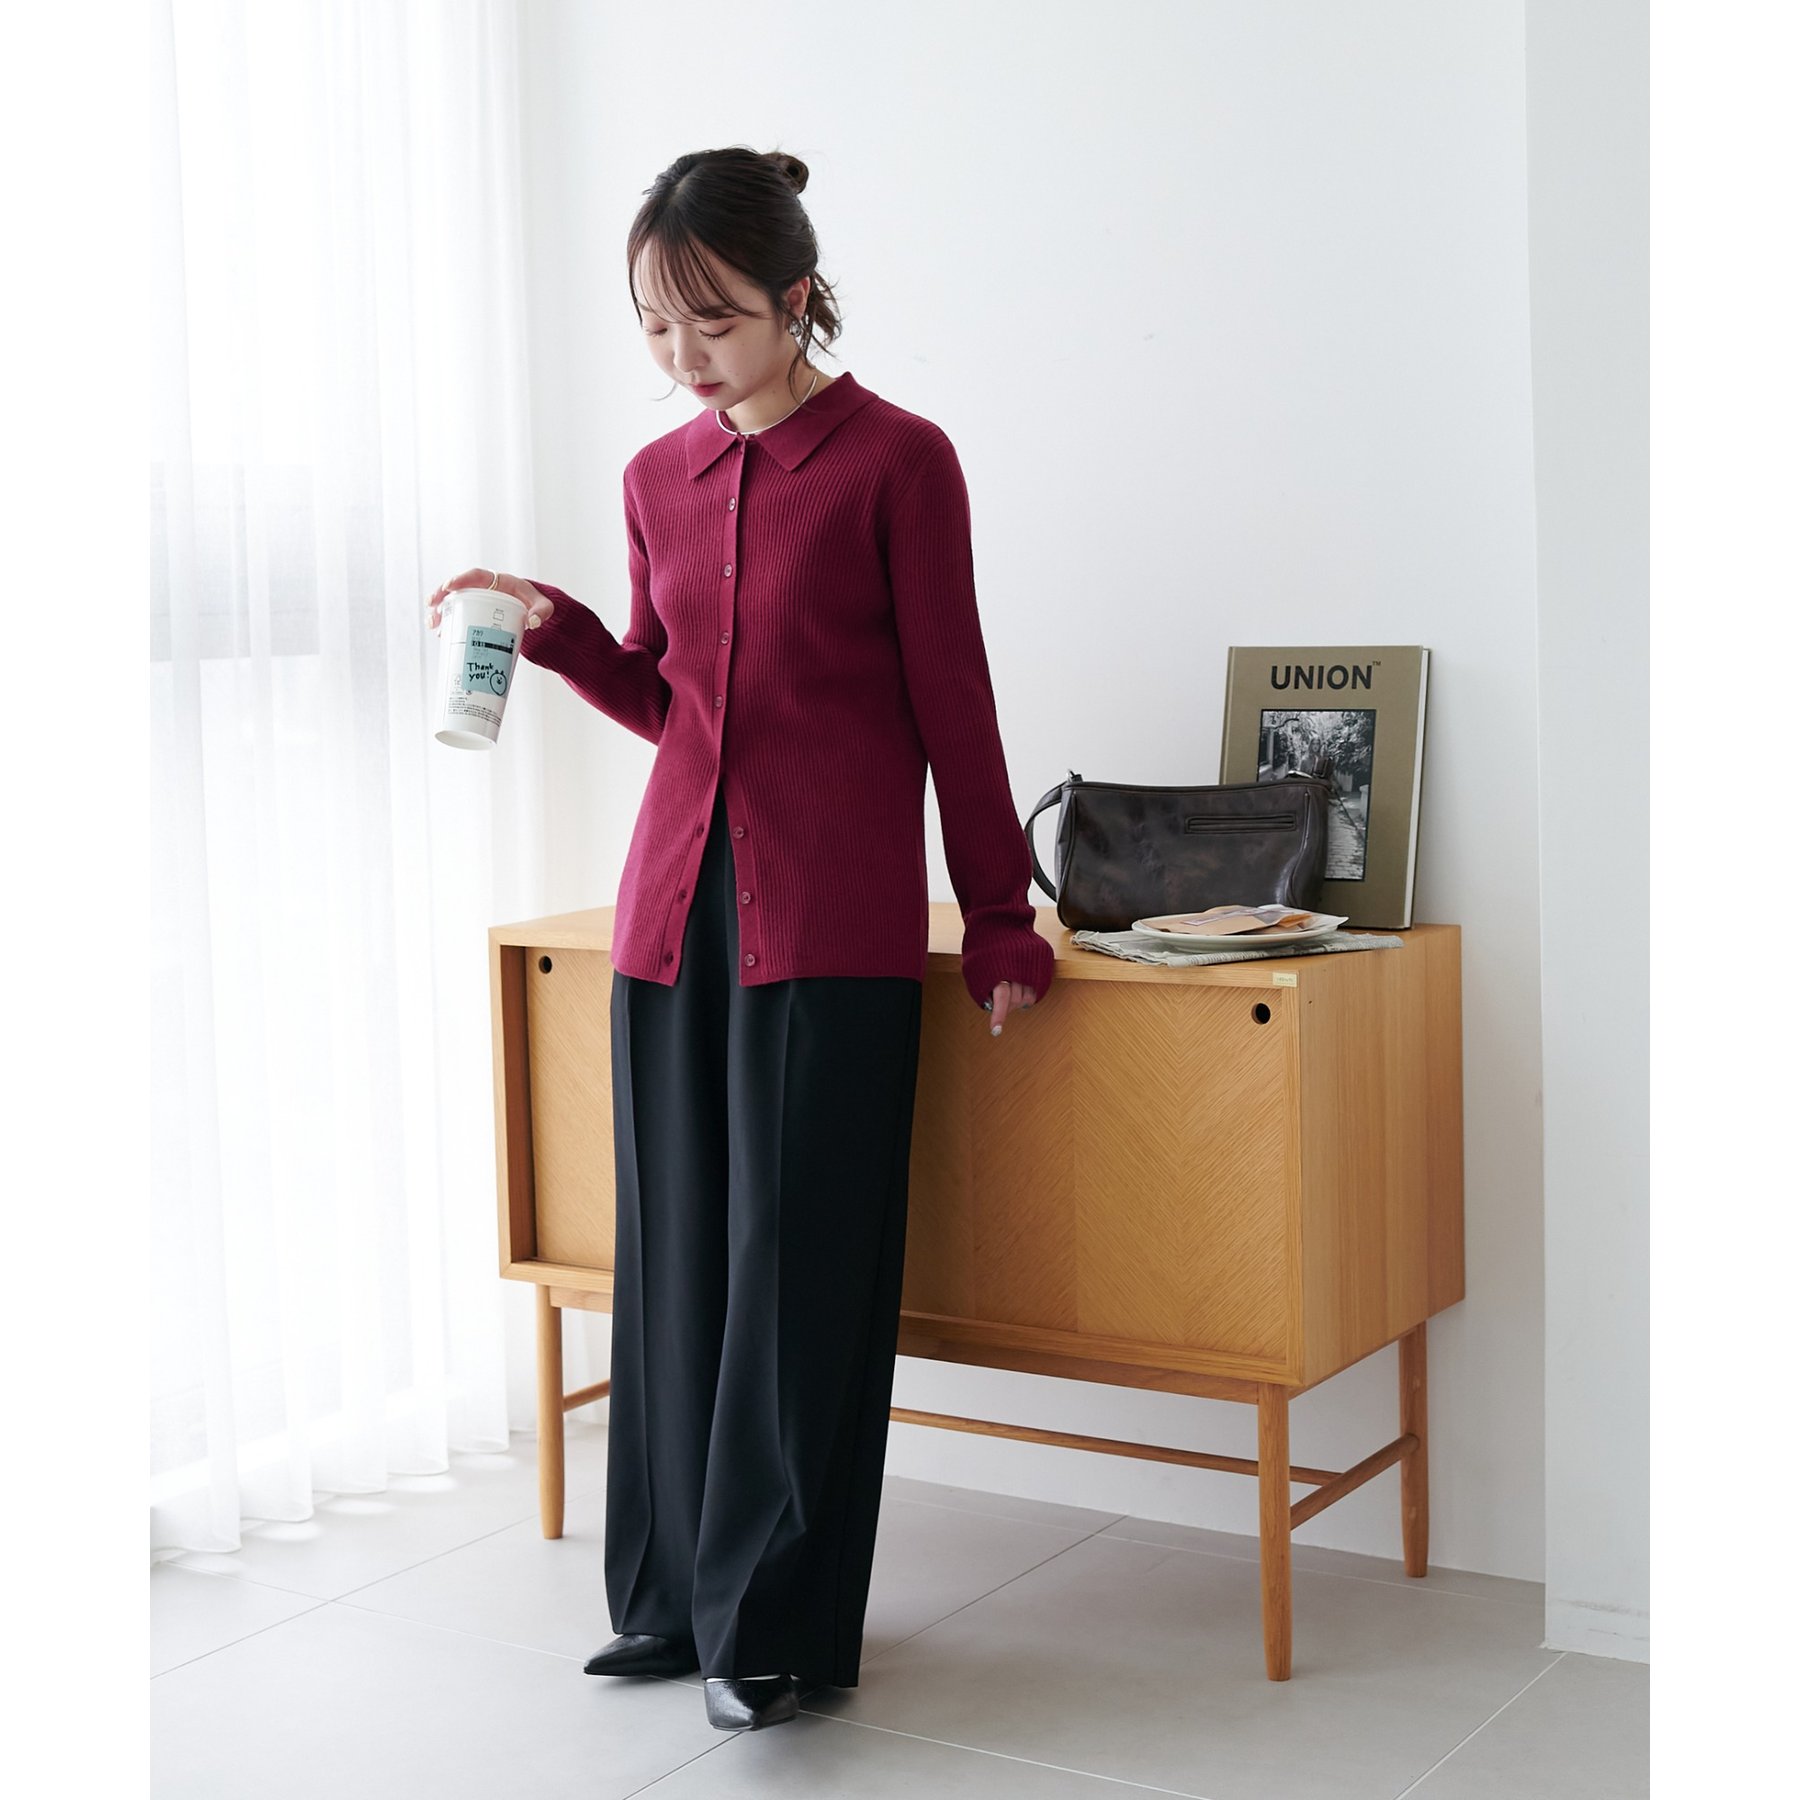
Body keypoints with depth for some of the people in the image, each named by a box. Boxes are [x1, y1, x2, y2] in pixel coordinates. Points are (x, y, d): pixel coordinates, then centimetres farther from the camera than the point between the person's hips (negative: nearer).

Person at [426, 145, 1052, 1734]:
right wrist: (555, 628, 4)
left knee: (799, 1259, -3)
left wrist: (1000, 926, 0)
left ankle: (775, 1622, 8)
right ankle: (674, 1598, 20)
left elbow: (952, 706, -2)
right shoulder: (662, 476, 12)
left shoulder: (895, 460, -4)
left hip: (833, 920, -5)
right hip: (675, 901, 6)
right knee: (676, 1251, 8)